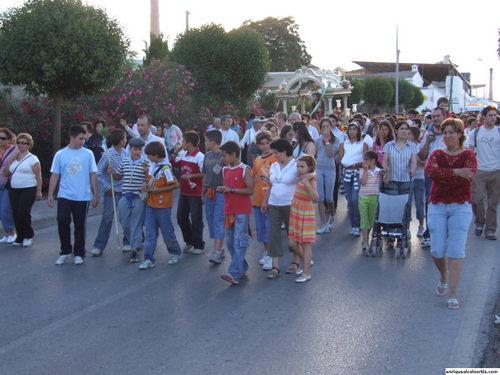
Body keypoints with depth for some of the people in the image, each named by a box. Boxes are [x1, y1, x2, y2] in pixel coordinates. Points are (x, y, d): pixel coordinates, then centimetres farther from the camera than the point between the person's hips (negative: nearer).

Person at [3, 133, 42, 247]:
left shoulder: (32, 158, -2)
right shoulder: (14, 158, 14)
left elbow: (38, 176, -6)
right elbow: (6, 173, 11)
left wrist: (39, 191, -12)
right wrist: (11, 160, 1)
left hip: (28, 190, -6)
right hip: (14, 190, 6)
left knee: (23, 212, -13)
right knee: (16, 214, 3)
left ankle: (27, 236, 5)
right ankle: (20, 237, 14)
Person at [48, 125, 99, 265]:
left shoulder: (88, 154, 0)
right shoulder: (60, 154, 1)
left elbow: (93, 175, 2)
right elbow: (55, 175, 4)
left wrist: (95, 195, 0)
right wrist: (50, 195, 1)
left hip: (83, 197, 0)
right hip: (64, 196, 0)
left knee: (80, 225, 6)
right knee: (62, 222, -6)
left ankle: (79, 253, 18)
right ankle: (66, 251, 12)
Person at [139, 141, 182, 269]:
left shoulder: (165, 168, -18)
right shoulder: (152, 165, 4)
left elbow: (176, 185, -21)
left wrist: (158, 190, -20)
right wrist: (145, 183, -3)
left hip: (162, 206, -7)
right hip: (150, 204, 7)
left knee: (167, 231, 8)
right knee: (150, 233, 6)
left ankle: (176, 253, 28)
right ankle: (148, 259, 9)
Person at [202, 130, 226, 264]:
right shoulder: (207, 155, 11)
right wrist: (202, 193, 17)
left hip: (221, 193, -7)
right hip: (208, 193, 7)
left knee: (218, 222, -9)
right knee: (211, 222, 10)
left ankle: (217, 252, -12)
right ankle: (219, 249, 20)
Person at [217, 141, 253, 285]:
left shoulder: (245, 169, -11)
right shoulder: (225, 170, 10)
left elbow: (251, 190, -15)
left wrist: (231, 189, -20)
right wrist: (222, 190, -3)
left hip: (242, 211, -8)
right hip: (229, 210, 8)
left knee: (239, 242, -10)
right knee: (230, 242, 12)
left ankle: (234, 274, -15)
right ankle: (242, 268, 26)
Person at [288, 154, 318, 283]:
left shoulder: (311, 181, -14)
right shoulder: (299, 179, 7)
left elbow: (315, 198, -27)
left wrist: (307, 184, -34)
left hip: (306, 214, -7)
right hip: (295, 214, 7)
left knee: (305, 243, -3)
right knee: (292, 243, 9)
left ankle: (306, 273, 3)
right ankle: (306, 262, 32)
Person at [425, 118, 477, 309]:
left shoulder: (468, 155, 0)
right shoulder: (437, 154, 8)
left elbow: (468, 177, -18)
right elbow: (429, 171, -14)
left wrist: (442, 176, -14)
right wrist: (455, 172, -19)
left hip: (460, 207, -2)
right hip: (437, 206, 2)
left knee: (456, 251, -5)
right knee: (437, 251, 3)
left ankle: (452, 294, 0)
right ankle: (444, 277, 34)